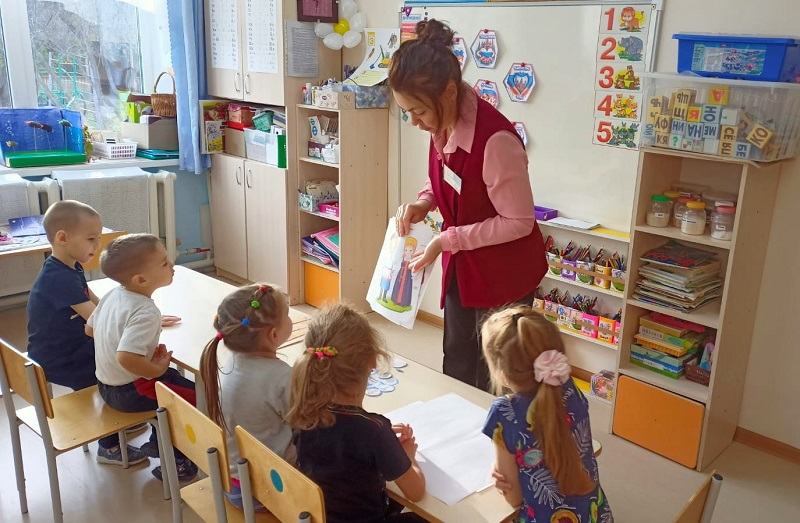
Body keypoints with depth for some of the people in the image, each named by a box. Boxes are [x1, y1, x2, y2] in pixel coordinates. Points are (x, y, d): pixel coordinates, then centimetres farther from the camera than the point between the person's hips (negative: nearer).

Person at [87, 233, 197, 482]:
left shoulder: (113, 294, -2)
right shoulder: (146, 313, -30)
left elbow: (90, 328, 12)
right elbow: (126, 358, -42)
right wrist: (157, 369, -25)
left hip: (106, 383, 9)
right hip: (129, 392, -9)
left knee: (175, 378, 27)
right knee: (199, 397, -3)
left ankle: (158, 441, 34)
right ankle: (173, 461, 10)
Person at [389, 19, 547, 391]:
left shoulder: (495, 139, -31)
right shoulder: (441, 125, -7)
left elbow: (519, 221, -24)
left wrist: (447, 240, -24)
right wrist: (424, 203, -9)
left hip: (504, 273, -7)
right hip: (462, 265, 8)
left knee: (491, 379, 9)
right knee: (456, 367, 22)